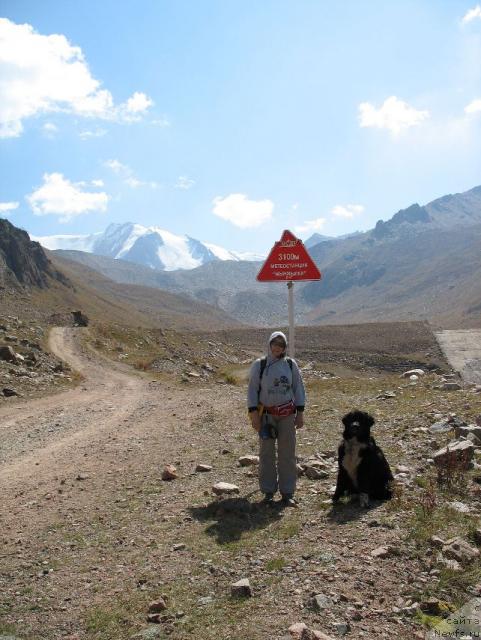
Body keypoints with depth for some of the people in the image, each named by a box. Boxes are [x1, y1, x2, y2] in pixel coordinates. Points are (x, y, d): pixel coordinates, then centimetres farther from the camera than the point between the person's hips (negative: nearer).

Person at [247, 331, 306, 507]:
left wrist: (300, 413, 1)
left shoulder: (291, 365, 3)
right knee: (267, 454, 4)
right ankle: (268, 492, 14)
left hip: (287, 415, 1)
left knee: (287, 454, 3)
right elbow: (252, 389, 0)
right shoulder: (259, 365, -1)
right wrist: (253, 413, -8)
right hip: (266, 415, -1)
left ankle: (287, 493, 11)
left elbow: (298, 388, 7)